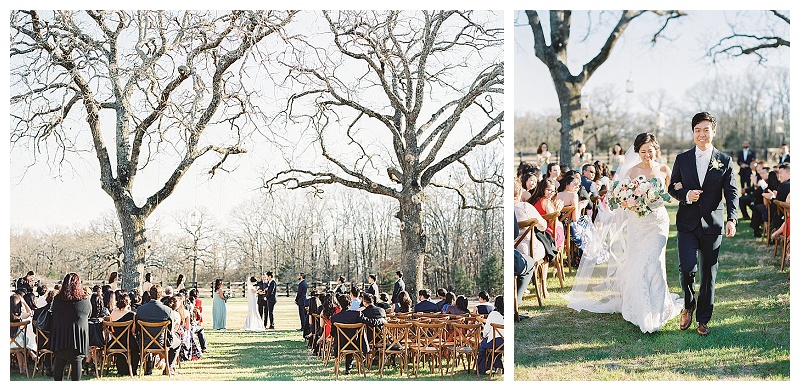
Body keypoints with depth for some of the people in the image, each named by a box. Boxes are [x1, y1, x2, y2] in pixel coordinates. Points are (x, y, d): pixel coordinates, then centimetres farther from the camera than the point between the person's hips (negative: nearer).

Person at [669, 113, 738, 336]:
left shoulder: (724, 161, 3)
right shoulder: (682, 159, 6)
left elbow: (731, 192, 0)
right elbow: (673, 188, 10)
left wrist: (732, 219, -14)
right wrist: (686, 195, -13)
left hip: (712, 225, 0)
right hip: (687, 223, 0)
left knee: (708, 273, 5)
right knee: (687, 268, -13)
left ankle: (703, 319, 17)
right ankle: (688, 304, 17)